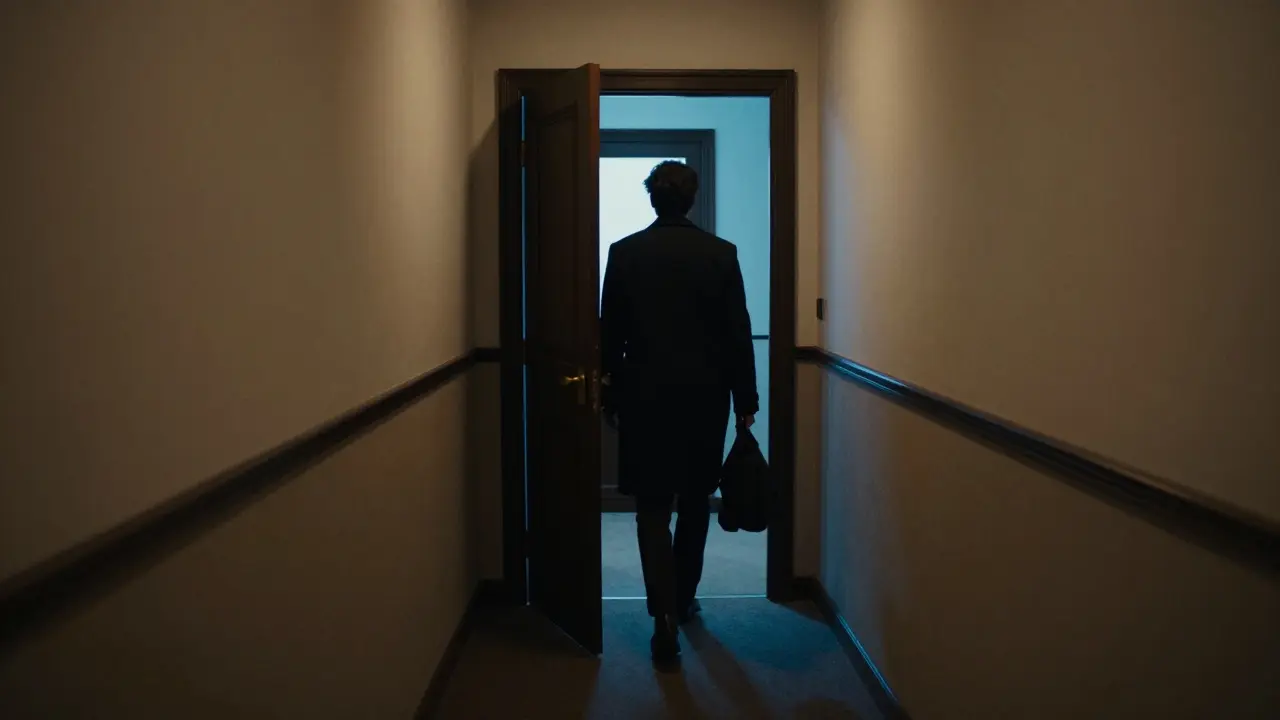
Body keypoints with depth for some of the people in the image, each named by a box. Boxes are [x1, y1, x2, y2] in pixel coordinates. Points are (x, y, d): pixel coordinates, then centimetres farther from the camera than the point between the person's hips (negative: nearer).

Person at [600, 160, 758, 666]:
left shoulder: (624, 253, -3)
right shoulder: (721, 253, -3)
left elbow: (610, 334, 0)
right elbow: (738, 335, -3)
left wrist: (610, 396, 10)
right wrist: (745, 401, 5)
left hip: (645, 396, -1)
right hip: (704, 396, 1)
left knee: (653, 509, 3)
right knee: (695, 502, 18)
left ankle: (666, 617, -8)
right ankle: (683, 598, 31)